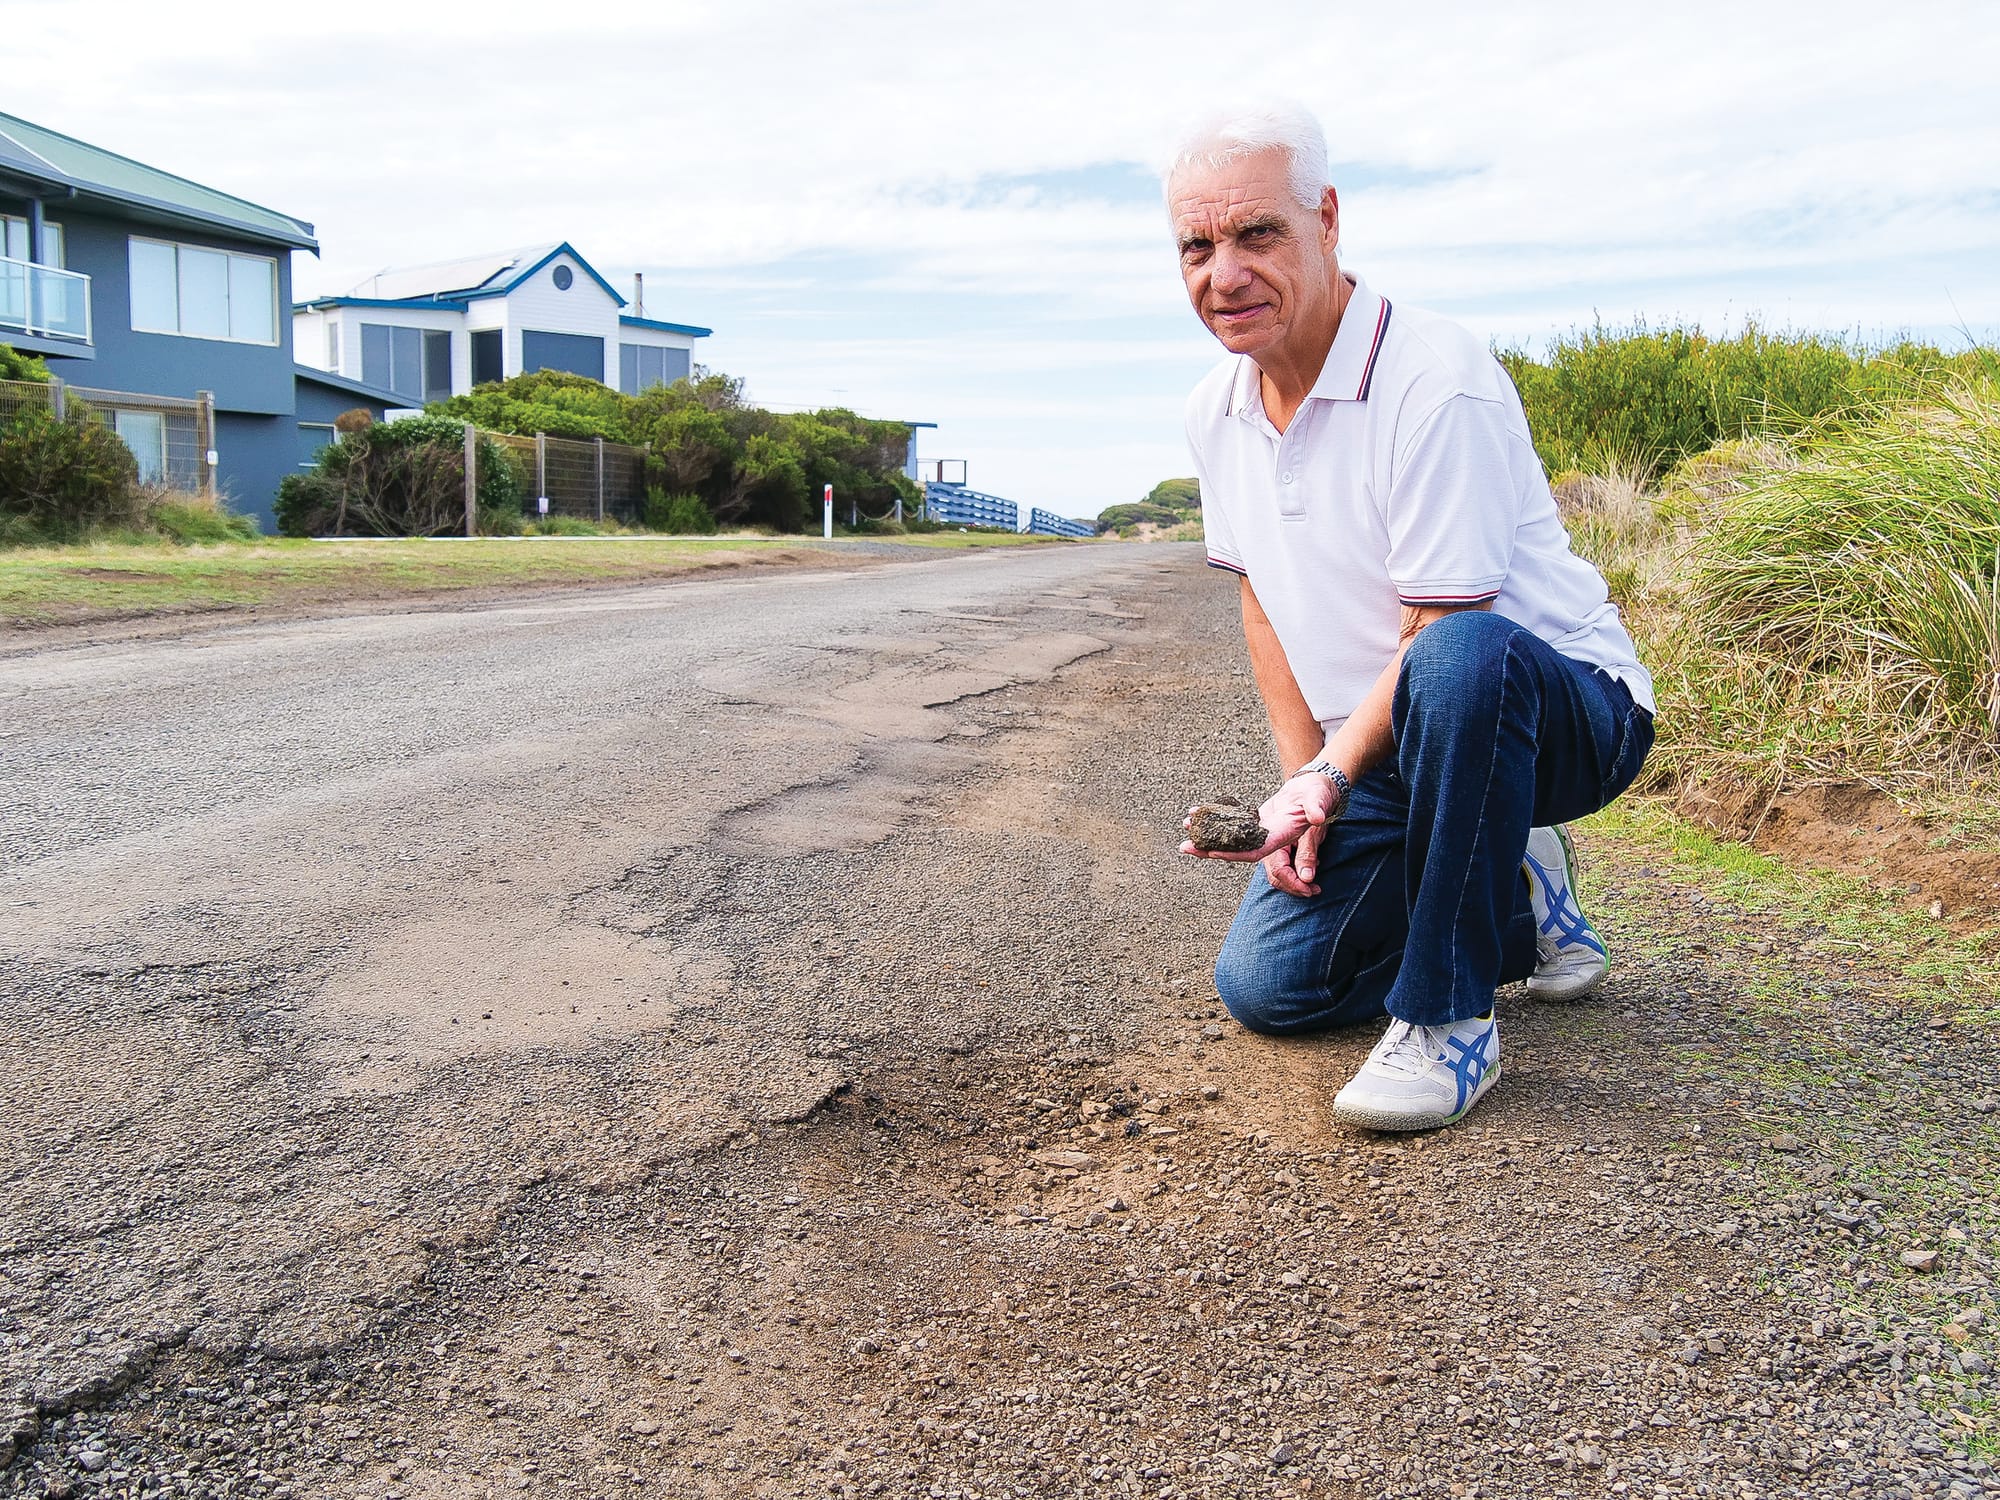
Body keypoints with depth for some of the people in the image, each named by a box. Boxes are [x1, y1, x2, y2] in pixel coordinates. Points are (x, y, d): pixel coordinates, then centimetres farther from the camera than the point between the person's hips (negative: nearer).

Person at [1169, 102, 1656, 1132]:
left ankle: (1448, 1019, -24)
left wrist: (1330, 779, -25)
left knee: (1461, 663, -43)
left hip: (1563, 708, -7)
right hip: (1372, 750, 7)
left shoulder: (1437, 382, -24)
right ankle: (1517, 898, 19)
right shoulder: (1217, 411, 1)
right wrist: (1300, 780, 1)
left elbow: (1442, 630, -23)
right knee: (1262, 986, -2)